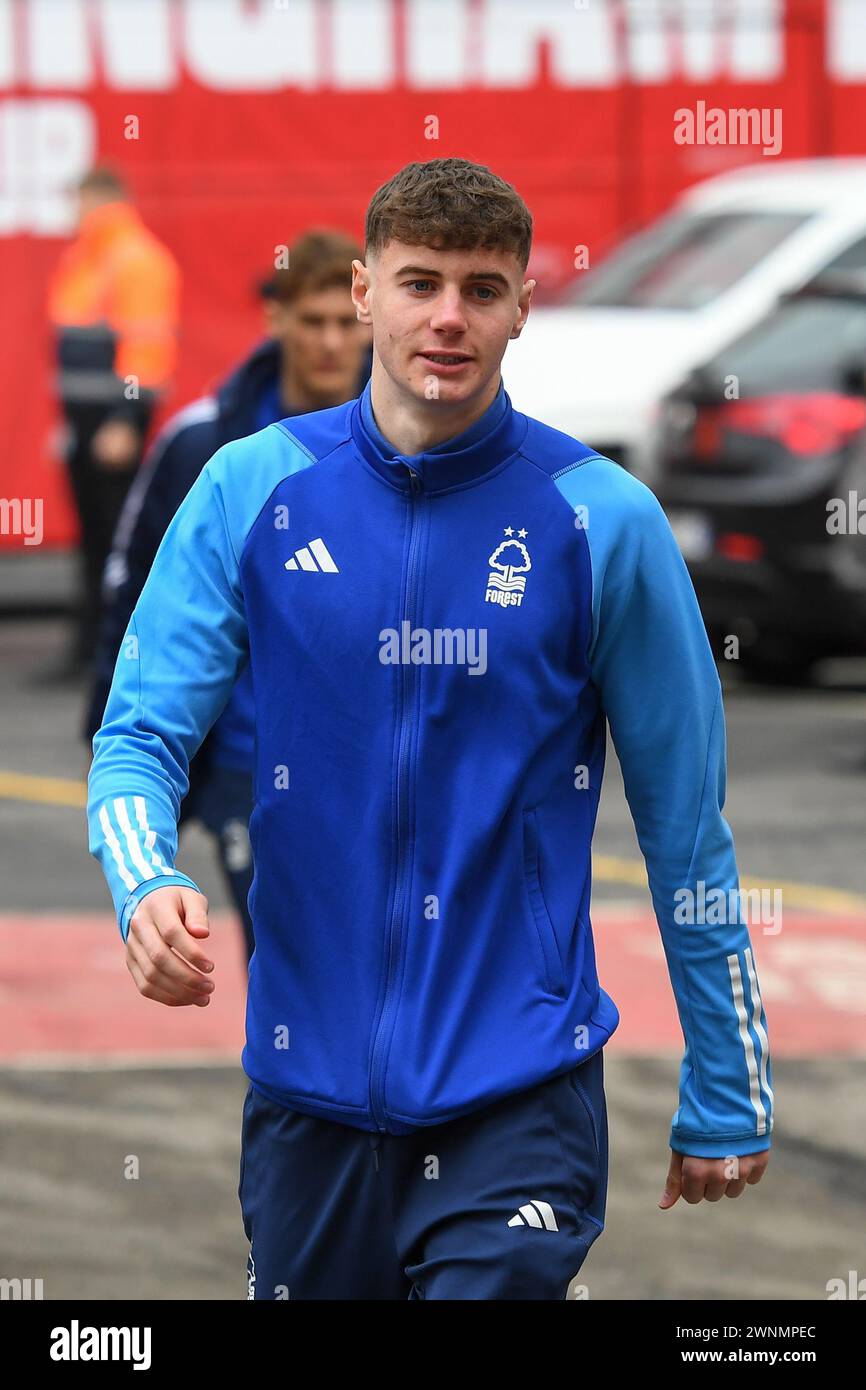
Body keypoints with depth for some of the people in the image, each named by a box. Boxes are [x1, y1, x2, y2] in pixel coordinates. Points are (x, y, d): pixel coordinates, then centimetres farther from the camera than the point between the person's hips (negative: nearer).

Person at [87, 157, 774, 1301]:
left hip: (518, 1089, -2)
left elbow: (684, 816, 1)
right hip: (307, 1088, 2)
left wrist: (725, 1101, 4)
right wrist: (147, 889, -22)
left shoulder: (604, 519, -4)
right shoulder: (252, 491, 1)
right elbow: (139, 734, 1)